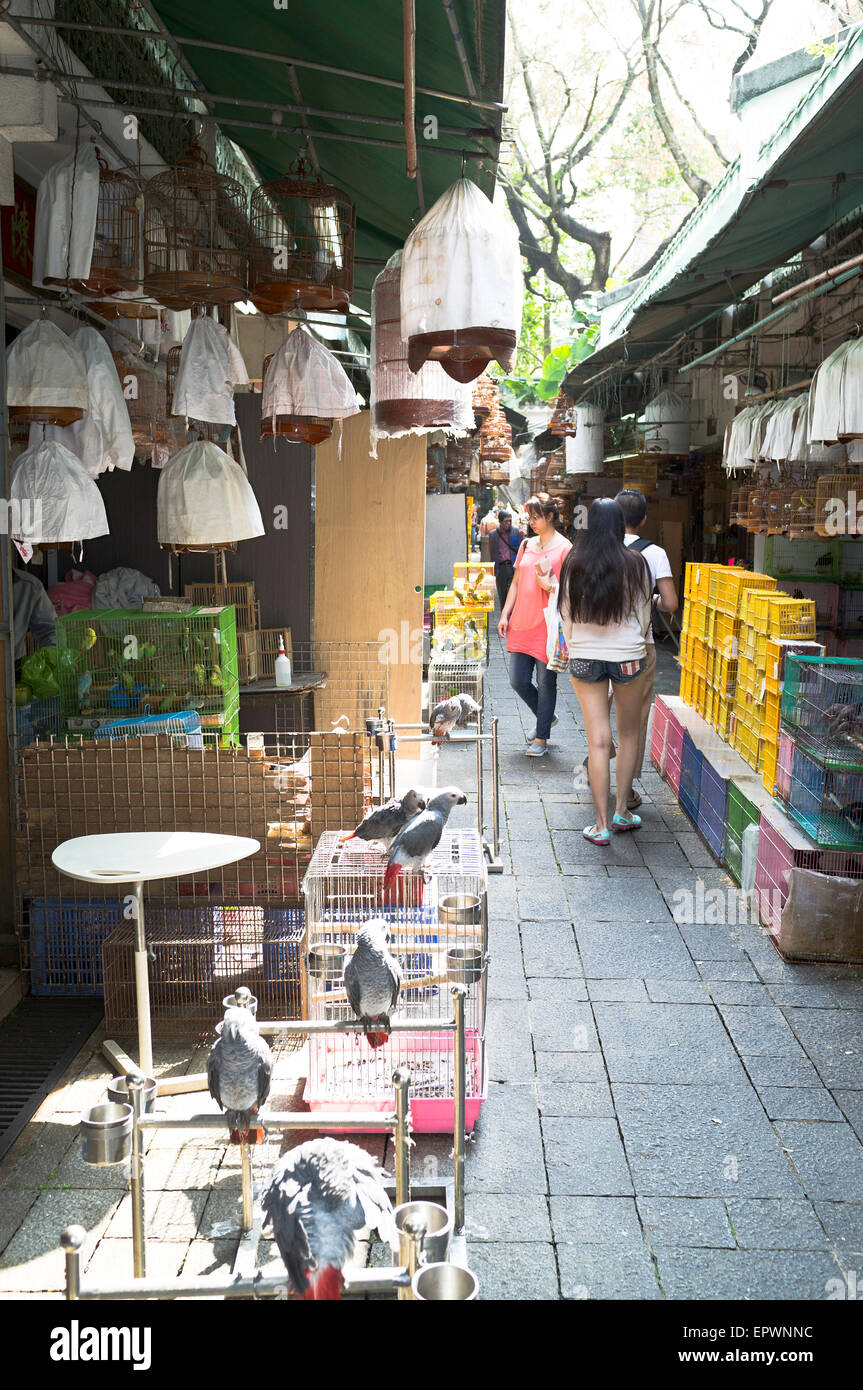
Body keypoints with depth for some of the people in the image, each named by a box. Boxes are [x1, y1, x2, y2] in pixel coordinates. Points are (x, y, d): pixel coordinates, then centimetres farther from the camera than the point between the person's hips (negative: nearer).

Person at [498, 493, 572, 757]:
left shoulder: (564, 548, -5)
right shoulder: (526, 545, 12)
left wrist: (549, 585, -24)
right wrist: (505, 614, 10)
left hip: (547, 625, -6)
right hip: (521, 624, 6)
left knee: (545, 682, 2)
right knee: (518, 680, 6)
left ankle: (541, 738, 13)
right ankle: (546, 718, 32)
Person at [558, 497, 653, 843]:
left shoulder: (573, 564, -4)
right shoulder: (635, 564, -7)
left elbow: (566, 614, 4)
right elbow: (644, 614, 2)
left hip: (584, 657, 1)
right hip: (628, 655, -1)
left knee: (598, 740, 3)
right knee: (629, 733, 18)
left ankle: (600, 825, 4)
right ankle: (622, 811, 22)